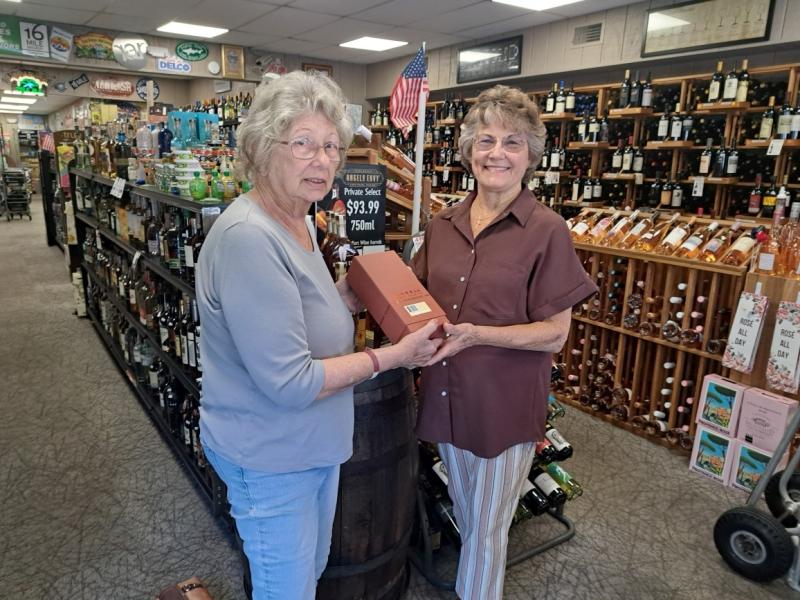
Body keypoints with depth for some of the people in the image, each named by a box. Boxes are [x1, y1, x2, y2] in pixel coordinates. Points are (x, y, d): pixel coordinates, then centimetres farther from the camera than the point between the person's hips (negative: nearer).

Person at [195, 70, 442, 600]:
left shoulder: (298, 221, 2)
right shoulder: (247, 237, -29)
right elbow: (290, 383, -29)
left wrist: (349, 297, -4)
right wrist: (392, 356, -22)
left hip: (314, 443, 9)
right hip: (271, 457, -9)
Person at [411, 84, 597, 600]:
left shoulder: (546, 231, -14)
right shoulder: (444, 224, 2)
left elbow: (554, 333, -14)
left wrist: (475, 334, -26)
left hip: (505, 402, -5)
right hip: (447, 394, 5)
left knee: (486, 529, 13)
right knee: (462, 513, 26)